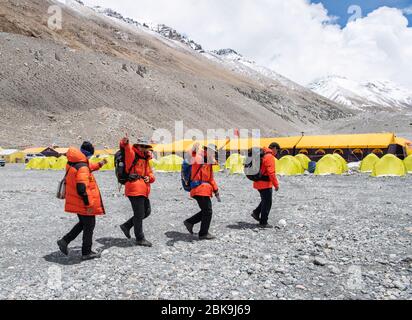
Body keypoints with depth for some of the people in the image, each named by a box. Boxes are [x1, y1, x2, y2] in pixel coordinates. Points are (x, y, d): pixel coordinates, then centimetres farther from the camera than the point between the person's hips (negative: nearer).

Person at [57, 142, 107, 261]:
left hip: (76, 202, 9)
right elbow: (82, 189, -30)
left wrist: (99, 165, 30)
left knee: (83, 223, 25)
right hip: (84, 204, -9)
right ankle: (86, 253, 17)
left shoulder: (72, 164, 5)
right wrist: (88, 204, -23)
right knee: (89, 226, 6)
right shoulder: (82, 167, -25)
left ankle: (65, 241, 22)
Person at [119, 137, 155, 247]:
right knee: (139, 214, -3)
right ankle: (140, 239, 10)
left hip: (143, 190, 9)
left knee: (147, 211, 17)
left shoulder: (145, 159, 19)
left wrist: (149, 177, -2)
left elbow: (150, 174, 20)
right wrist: (125, 142, -47)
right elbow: (126, 147, -25)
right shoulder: (132, 155, -5)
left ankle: (126, 226, 27)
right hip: (135, 188, -9)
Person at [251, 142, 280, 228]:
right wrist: (276, 184, -15)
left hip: (259, 182, 9)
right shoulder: (270, 157, -17)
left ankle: (256, 213, 19)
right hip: (266, 184, -9)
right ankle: (263, 223, 8)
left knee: (265, 200, 24)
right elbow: (271, 172, -23)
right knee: (267, 203, 1)